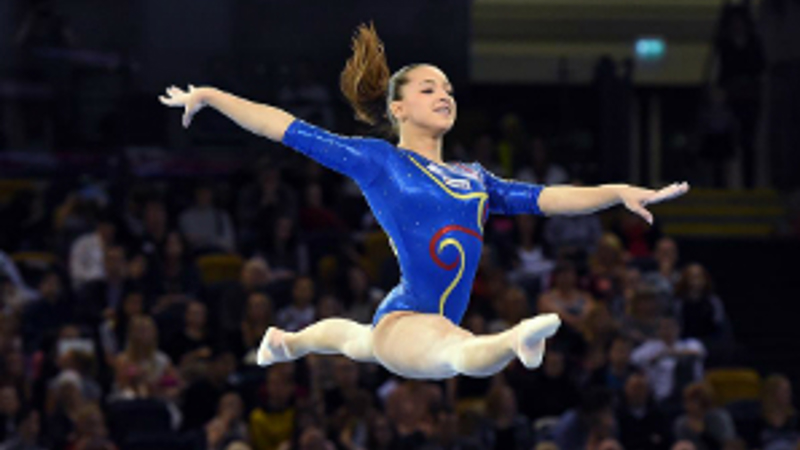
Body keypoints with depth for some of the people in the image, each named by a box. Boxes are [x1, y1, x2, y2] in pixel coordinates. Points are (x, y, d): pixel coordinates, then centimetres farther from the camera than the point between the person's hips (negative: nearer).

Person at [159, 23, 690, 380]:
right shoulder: (378, 160, -2)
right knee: (462, 352, -43)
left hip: (439, 326, 8)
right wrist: (211, 97, 0)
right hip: (404, 321, -8)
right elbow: (289, 129, 0)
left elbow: (547, 198, 5)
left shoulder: (474, 178, 12)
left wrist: (620, 193, -6)